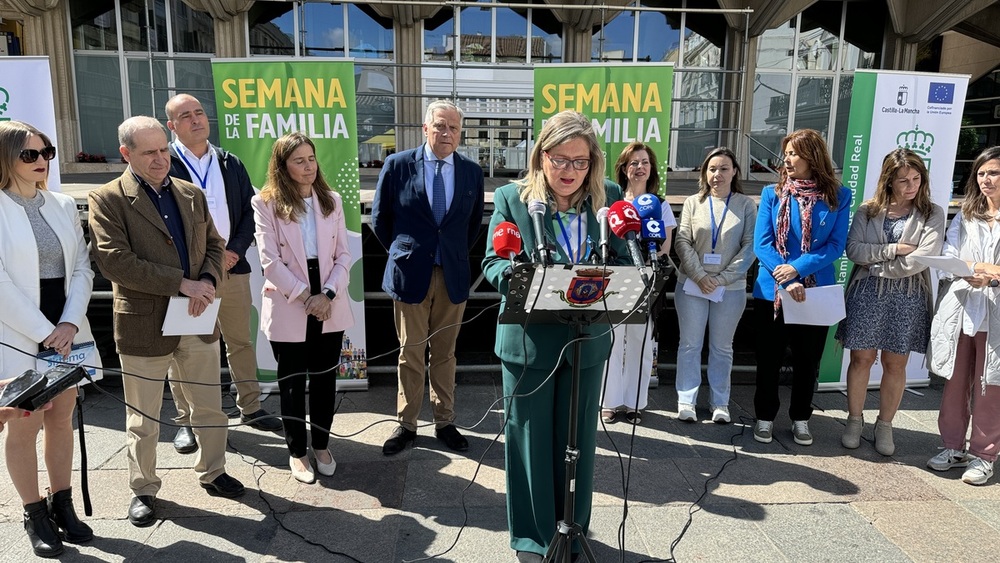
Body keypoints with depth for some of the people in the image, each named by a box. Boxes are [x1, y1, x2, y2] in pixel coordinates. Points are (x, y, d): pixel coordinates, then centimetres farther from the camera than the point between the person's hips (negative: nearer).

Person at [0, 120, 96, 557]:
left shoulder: (63, 205, 8)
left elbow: (82, 268, 5)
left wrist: (70, 323, -8)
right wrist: (44, 332, -15)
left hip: (66, 332, 4)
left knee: (61, 420, 12)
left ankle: (62, 506, 26)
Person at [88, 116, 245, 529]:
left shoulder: (192, 194, 8)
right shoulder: (107, 200, -8)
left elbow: (214, 245, 10)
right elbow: (115, 261, -18)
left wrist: (206, 281, -11)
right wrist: (181, 283, -21)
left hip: (197, 321, 4)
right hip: (144, 325, -4)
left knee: (210, 407, 15)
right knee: (143, 419, 12)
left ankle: (212, 473, 35)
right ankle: (143, 489, 31)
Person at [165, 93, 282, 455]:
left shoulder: (230, 163, 10)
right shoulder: (165, 165, -3)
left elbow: (250, 211, 9)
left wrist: (235, 251, -6)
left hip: (233, 268, 4)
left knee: (241, 342, 13)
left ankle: (250, 408, 27)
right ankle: (186, 421, 21)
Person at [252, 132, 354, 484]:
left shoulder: (331, 201, 5)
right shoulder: (266, 204, -4)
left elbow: (343, 256, 1)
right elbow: (270, 260, -10)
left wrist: (327, 294, -12)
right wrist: (305, 296, -15)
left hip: (329, 307, 3)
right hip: (288, 308, -3)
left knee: (324, 377, 12)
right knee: (292, 381, 10)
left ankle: (321, 445, 30)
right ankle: (297, 452, 25)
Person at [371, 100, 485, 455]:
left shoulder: (472, 172, 3)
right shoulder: (398, 165, -3)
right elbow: (380, 219, 5)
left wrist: (456, 254, 12)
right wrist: (403, 252, 8)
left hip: (453, 276, 2)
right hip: (410, 274, -1)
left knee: (445, 353, 12)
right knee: (410, 353, 8)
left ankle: (444, 422, 24)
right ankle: (406, 424, 21)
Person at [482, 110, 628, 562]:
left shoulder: (610, 198, 3)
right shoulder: (511, 197, -4)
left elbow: (624, 261, 3)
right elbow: (493, 263, -6)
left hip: (588, 340, 2)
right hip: (529, 340, -2)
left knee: (578, 439, 17)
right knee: (530, 438, 11)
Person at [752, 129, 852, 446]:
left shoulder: (838, 196, -1)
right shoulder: (772, 193, -2)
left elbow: (836, 245, -6)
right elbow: (761, 243, -8)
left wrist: (798, 268, -20)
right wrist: (788, 281, -18)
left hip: (817, 292, 1)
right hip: (771, 291, 0)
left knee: (807, 360, 13)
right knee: (769, 359, 9)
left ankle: (800, 418, 31)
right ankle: (765, 416, 26)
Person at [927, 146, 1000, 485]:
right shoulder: (965, 216, 14)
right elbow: (948, 258, 2)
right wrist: (973, 271, -16)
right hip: (960, 308, 4)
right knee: (955, 382, 9)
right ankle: (954, 448, 22)